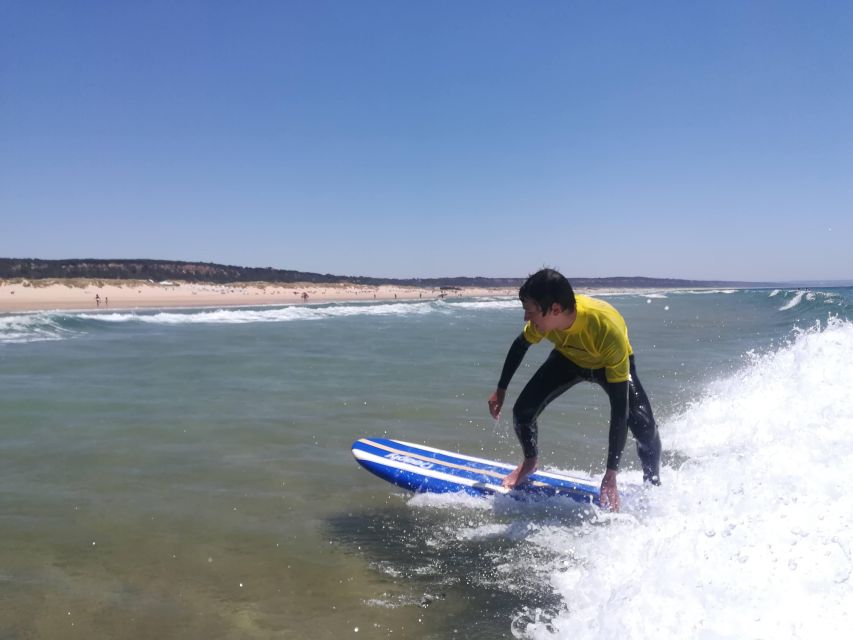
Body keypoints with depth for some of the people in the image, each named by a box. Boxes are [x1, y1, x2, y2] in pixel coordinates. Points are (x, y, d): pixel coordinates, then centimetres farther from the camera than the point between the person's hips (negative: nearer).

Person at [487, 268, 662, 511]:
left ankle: (653, 486, 9)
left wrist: (611, 475, -40)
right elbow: (520, 345, -6)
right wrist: (501, 390, 1)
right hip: (568, 358, 3)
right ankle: (530, 462, 19)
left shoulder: (609, 331, -45)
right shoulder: (545, 317, -33)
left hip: (611, 363, -3)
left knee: (645, 428, -21)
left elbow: (619, 405, -41)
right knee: (522, 411, -12)